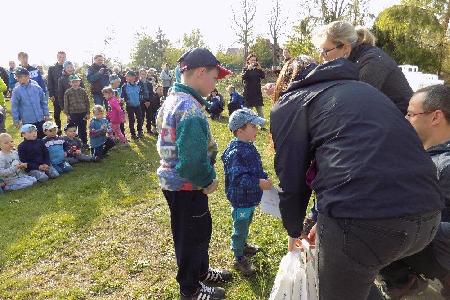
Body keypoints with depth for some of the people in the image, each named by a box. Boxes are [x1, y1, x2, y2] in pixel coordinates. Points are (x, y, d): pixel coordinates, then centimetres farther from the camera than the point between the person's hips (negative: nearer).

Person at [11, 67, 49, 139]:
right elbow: (14, 107, -2)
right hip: (27, 121, -2)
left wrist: (46, 114, 5)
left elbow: (43, 102, 6)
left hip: (40, 120, 2)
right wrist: (16, 120, -2)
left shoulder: (36, 87, -1)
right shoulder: (16, 91, -6)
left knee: (42, 138, 12)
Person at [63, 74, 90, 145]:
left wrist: (87, 113, 1)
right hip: (73, 114, -1)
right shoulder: (67, 92, 0)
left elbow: (87, 102, 5)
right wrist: (67, 114, -3)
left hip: (83, 113, 1)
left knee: (83, 130, 12)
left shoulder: (83, 91, 3)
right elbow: (66, 104, 2)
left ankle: (84, 143, 24)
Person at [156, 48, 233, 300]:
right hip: (186, 186, -10)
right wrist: (208, 181, -13)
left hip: (175, 181, 10)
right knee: (191, 235, 11)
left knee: (201, 228, 25)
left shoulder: (173, 99, 7)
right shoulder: (190, 107, -26)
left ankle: (201, 271, 47)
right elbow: (192, 159, -32)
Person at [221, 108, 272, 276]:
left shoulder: (248, 147, 3)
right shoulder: (236, 152, -29)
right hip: (241, 200, -9)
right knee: (240, 229, 10)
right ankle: (239, 259, 29)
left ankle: (243, 246, 51)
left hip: (250, 198, 9)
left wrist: (264, 177, 6)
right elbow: (238, 179, -33)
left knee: (246, 225, 28)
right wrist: (259, 183, -34)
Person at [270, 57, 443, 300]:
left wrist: (294, 231, 24)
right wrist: (325, 222, 39)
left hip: (358, 219, -7)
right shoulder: (358, 89, 30)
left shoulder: (289, 103, 10)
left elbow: (291, 180, 4)